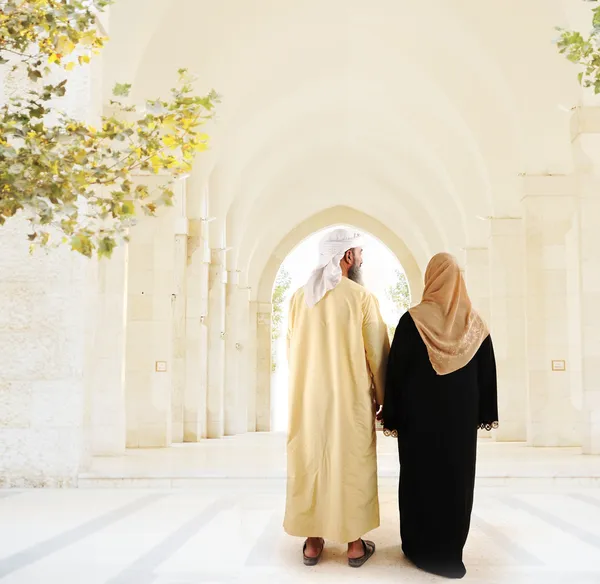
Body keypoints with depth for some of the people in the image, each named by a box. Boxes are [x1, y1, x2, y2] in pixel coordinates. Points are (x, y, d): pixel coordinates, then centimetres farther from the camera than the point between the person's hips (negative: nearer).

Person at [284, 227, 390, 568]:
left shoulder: (300, 298, 2)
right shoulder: (361, 296, -9)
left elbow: (292, 350, 8)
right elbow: (377, 352, -6)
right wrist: (383, 398, 5)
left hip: (308, 397, 3)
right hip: (351, 398, -3)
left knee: (310, 464, 10)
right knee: (352, 466, 7)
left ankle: (313, 543, 16)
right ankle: (355, 544, 15)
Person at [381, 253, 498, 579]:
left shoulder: (413, 320, -12)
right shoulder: (475, 322, -1)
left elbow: (396, 370, -10)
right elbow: (487, 371, 4)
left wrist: (391, 416, -3)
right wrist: (486, 413, 12)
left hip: (419, 412, -3)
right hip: (461, 413, 3)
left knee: (420, 475, 8)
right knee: (457, 476, 11)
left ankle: (422, 548, 15)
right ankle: (450, 550, 18)